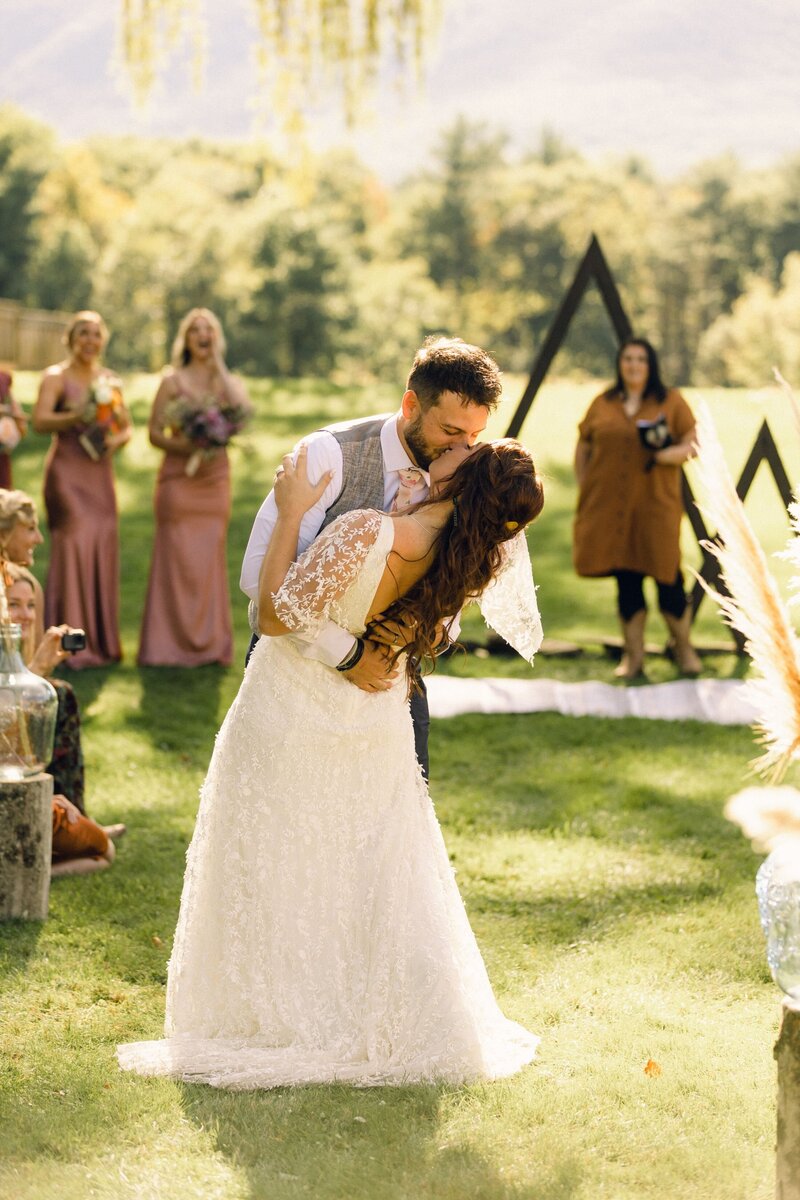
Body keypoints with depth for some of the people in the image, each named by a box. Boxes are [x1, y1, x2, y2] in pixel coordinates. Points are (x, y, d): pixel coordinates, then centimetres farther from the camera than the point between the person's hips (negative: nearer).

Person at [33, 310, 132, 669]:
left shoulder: (109, 380, 15)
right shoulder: (56, 377, -2)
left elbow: (127, 426, 17)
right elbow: (40, 421, -16)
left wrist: (115, 440, -5)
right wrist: (76, 417, -31)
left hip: (100, 473, 5)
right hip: (67, 472, -5)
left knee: (104, 548, 2)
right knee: (73, 543, -11)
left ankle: (101, 641, 10)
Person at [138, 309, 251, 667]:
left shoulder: (229, 383, 9)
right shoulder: (173, 382, 2)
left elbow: (245, 413, -11)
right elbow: (155, 433, -1)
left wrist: (220, 366, -10)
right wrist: (186, 447, -19)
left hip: (215, 478, 3)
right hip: (178, 476, -3)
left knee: (210, 557, 3)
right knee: (177, 557, -3)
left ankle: (210, 643, 8)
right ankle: (172, 643, 2)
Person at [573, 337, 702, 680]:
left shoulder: (671, 402, 4)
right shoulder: (602, 404, 10)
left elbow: (692, 443, 1)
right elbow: (582, 449, 16)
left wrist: (670, 454, -19)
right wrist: (583, 491, 7)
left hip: (655, 506, -2)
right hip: (609, 507, 2)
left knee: (667, 576, -3)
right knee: (626, 580, 4)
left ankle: (683, 647, 19)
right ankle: (633, 656, 13)